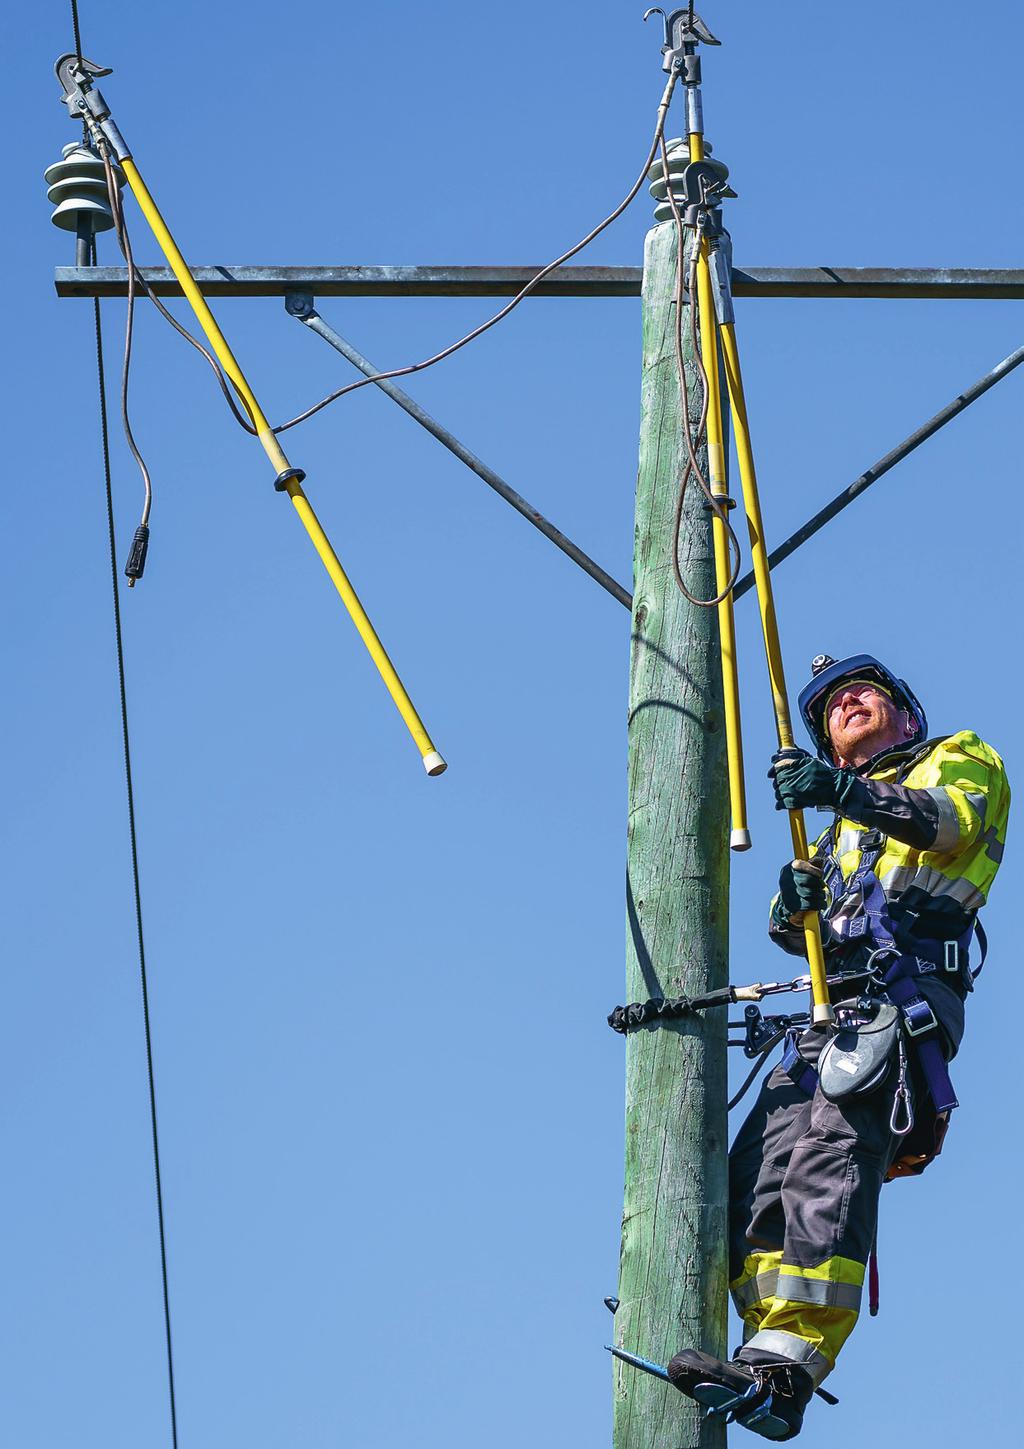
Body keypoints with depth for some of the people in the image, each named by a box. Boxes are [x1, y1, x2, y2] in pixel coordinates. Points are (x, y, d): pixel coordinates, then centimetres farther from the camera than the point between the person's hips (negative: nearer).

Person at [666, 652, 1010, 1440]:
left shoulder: (961, 759, 16)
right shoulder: (848, 830, 37)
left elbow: (951, 821, -10)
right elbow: (795, 932, 23)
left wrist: (847, 791, -28)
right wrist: (795, 896, -3)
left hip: (901, 999, -8)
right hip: (831, 1017, 8)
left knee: (828, 1165, -25)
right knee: (756, 1174, -8)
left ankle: (785, 1371, -36)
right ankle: (775, 1356, -14)